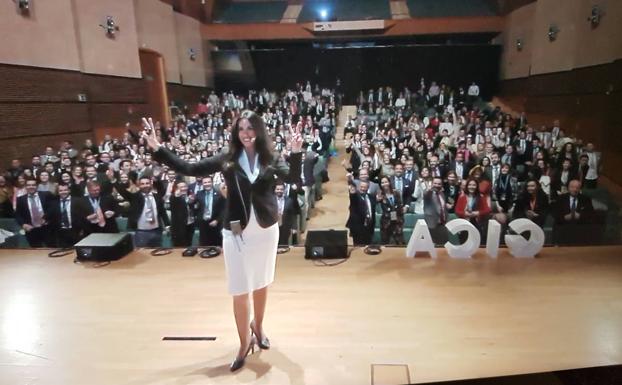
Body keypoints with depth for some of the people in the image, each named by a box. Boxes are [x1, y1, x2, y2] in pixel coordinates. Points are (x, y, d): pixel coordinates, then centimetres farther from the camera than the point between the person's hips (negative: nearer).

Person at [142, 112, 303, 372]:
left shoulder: (270, 160, -4)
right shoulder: (227, 160, -5)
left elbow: (295, 179, -16)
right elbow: (188, 169, -7)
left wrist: (295, 153, -31)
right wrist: (157, 148, -14)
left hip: (266, 230, 1)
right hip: (236, 232, -1)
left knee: (261, 283, 18)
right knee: (240, 291, 5)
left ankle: (258, 326, 42)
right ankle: (245, 343, 24)